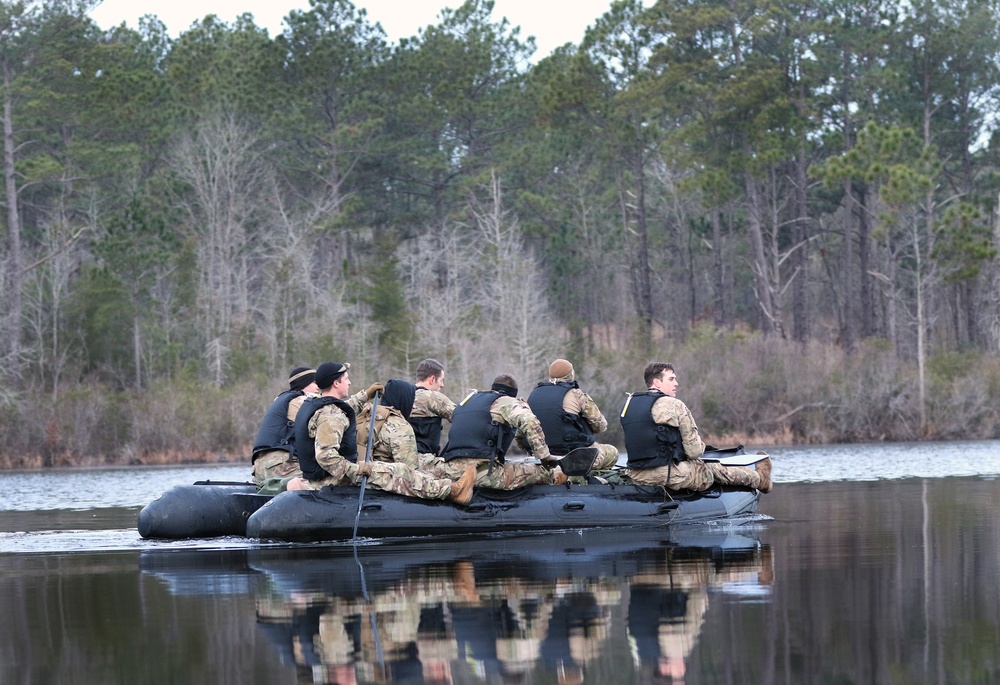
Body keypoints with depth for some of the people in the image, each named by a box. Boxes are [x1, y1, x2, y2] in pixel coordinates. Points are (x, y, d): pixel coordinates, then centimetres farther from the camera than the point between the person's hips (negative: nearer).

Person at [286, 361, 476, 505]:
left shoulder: (310, 406, 13)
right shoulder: (330, 415, -22)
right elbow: (325, 455, -31)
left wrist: (365, 396, 39)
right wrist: (357, 469, -24)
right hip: (333, 480, -11)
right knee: (399, 473, -10)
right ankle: (451, 490, -8)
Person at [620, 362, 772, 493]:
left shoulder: (629, 403, 11)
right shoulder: (674, 405, -10)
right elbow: (694, 450, -9)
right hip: (668, 474, -8)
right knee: (716, 469, 18)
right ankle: (759, 479, 43)